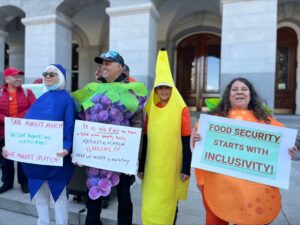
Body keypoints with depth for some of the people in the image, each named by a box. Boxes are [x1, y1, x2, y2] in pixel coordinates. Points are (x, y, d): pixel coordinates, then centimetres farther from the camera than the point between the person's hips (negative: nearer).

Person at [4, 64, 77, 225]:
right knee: (39, 194, 17)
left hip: (55, 157, -6)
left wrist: (66, 148, -30)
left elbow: (69, 126, -15)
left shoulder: (66, 99, -6)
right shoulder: (42, 99, 13)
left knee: (58, 193, 6)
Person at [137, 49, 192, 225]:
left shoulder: (181, 109, -7)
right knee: (149, 206, 11)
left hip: (172, 166, -3)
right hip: (152, 166, 3)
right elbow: (146, 139, 7)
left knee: (169, 204, 14)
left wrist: (186, 168, -7)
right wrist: (141, 167, 8)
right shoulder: (150, 109, 4)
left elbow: (186, 142, -6)